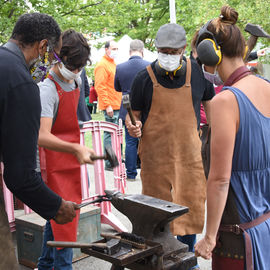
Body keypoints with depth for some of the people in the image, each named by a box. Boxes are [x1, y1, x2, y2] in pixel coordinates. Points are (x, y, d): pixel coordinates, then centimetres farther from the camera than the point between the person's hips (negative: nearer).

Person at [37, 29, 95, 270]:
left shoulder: (75, 81, 7)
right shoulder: (47, 90, -20)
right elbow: (42, 137, -30)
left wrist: (78, 150, 19)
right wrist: (76, 148, -41)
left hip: (71, 161, 8)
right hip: (55, 163, -8)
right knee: (64, 219, -5)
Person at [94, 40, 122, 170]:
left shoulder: (113, 64, 20)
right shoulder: (102, 65, -10)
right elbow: (100, 87, -17)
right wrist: (107, 105, -21)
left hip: (117, 105, 9)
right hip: (110, 106, -9)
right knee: (110, 133, -7)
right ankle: (109, 163, -3)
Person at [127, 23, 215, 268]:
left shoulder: (197, 73, 1)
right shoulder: (144, 78, -3)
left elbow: (210, 105, 13)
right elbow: (134, 113, 6)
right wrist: (133, 126, -17)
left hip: (190, 155, 2)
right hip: (156, 156, -1)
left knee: (192, 207, 8)